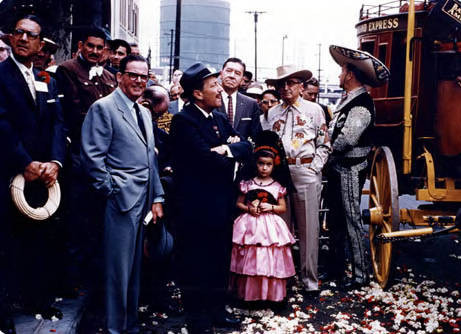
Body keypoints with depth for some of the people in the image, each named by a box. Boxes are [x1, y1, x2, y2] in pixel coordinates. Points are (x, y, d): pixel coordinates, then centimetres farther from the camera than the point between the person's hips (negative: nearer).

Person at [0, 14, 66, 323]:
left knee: (40, 241, 13)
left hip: (42, 176, 5)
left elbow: (58, 124, 6)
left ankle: (38, 299, 28)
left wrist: (55, 162, -10)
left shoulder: (47, 83, 15)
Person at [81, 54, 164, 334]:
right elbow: (93, 157, -11)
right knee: (119, 268, -2)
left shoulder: (145, 113, 19)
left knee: (135, 268, 15)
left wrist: (157, 198, 13)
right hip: (122, 199, -7)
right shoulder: (103, 108, -5)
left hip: (144, 200, 7)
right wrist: (111, 192, -12)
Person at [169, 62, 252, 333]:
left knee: (220, 261, 17)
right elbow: (208, 159, -24)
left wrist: (229, 148, -14)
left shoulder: (220, 118, 12)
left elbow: (246, 146, 6)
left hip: (222, 203, 8)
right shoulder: (184, 121, -15)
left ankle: (217, 311, 32)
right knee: (197, 265, 4)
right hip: (197, 206, -8)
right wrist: (232, 153, -7)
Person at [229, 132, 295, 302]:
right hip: (250, 225, 0)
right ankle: (249, 293, 12)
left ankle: (270, 293, 8)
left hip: (270, 227, 0)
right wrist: (248, 208, -9)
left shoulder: (277, 186, 4)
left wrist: (271, 207, -9)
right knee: (249, 260, 1)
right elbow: (238, 203, 10)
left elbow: (283, 208, 8)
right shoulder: (248, 184, 4)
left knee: (270, 260, -2)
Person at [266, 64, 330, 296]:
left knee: (308, 228, -1)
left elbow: (324, 144, 5)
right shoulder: (273, 113, 14)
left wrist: (314, 167, -5)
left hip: (306, 172, -3)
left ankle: (310, 279, 7)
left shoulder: (314, 110, 6)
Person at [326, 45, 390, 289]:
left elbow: (348, 138, -25)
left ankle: (360, 274, 5)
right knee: (336, 220, 16)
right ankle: (336, 268, 28)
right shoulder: (347, 100, 13)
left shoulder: (362, 104, -17)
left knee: (352, 219, -4)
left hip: (351, 170, -10)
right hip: (338, 168, 10)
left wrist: (329, 148, -8)